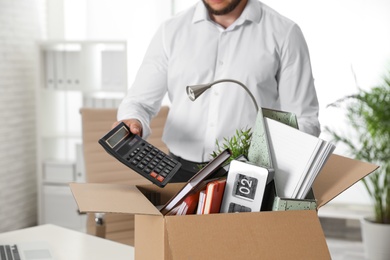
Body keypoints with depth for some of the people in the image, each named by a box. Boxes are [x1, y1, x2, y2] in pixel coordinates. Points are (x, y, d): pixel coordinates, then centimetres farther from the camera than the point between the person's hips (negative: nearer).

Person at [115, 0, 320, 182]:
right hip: (182, 172, 2)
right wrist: (132, 123, -12)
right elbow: (140, 102, 12)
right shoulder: (172, 30, 8)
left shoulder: (284, 33, 2)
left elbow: (304, 120, 3)